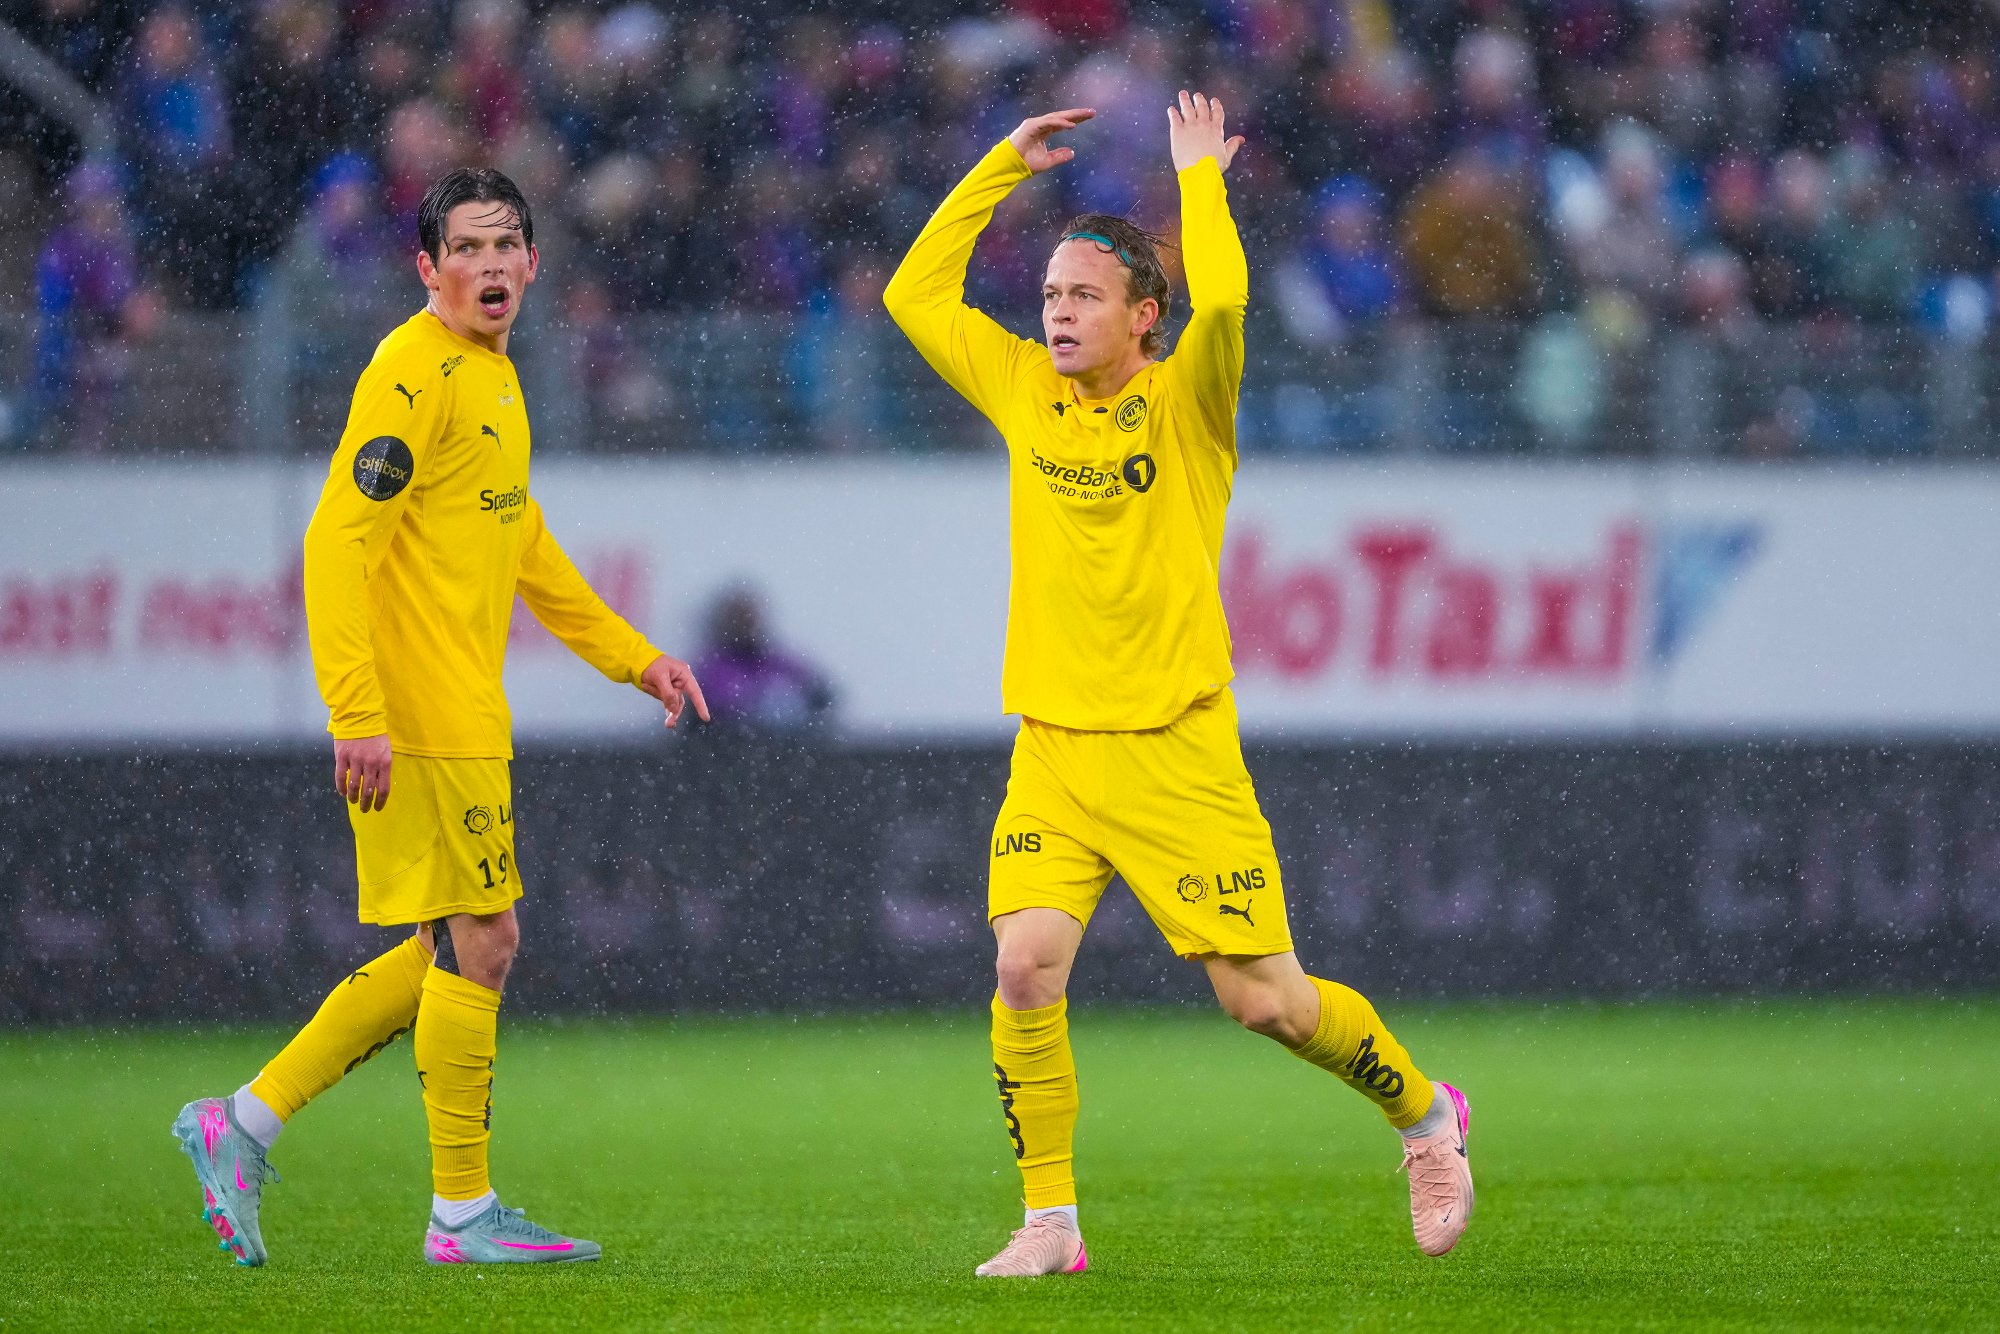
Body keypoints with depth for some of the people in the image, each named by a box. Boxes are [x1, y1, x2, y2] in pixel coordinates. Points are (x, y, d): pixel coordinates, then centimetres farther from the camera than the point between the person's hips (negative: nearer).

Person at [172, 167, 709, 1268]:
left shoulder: (494, 375, 16)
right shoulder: (414, 374, -13)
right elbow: (336, 543, -20)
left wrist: (629, 655, 25)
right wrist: (358, 713, -25)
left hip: (465, 715, 10)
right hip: (420, 718, -10)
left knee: (458, 952, 12)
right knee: (475, 946, -4)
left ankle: (243, 1124, 15)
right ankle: (462, 1211, 5)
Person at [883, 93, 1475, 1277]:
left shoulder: (1184, 403, -5)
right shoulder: (1024, 392, 9)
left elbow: (1223, 300, -24)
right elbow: (915, 294, 13)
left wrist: (1199, 178, -10)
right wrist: (1004, 168, 9)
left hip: (1174, 747, -4)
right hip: (1052, 747, 4)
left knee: (1267, 999, -1)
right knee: (1026, 967, -16)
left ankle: (1424, 1113, 26)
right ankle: (1051, 1224, -5)